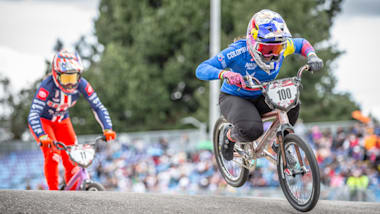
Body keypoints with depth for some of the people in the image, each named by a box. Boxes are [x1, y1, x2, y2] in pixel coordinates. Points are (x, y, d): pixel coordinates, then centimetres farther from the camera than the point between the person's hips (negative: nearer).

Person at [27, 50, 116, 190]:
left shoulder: (81, 84, -24)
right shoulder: (48, 85, -35)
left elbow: (98, 107, -20)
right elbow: (33, 115, -40)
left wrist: (107, 129, -34)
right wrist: (42, 136, -55)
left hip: (62, 121, 4)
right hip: (42, 120, -4)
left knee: (71, 160, -6)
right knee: (53, 153, -26)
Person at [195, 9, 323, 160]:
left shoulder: (281, 46, -16)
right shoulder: (239, 51, -30)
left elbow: (302, 44, 9)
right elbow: (201, 70, -34)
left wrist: (312, 57, -13)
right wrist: (224, 74, -53)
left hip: (260, 97, 5)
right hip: (234, 97, -4)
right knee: (251, 131, -34)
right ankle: (230, 136, 3)